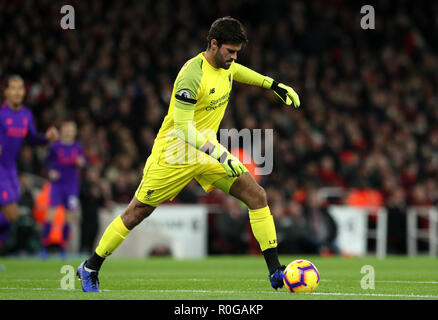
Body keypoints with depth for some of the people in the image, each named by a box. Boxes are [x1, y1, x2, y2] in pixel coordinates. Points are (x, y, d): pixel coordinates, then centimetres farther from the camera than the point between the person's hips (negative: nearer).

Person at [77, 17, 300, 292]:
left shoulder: (226, 65, -1)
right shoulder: (192, 75, -26)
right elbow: (183, 127, -28)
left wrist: (275, 85, 23)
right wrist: (220, 154, -35)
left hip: (208, 151, 7)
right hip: (173, 154, -7)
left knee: (257, 196, -7)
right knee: (137, 213, 2)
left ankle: (276, 272, -4)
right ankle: (90, 269, 20)